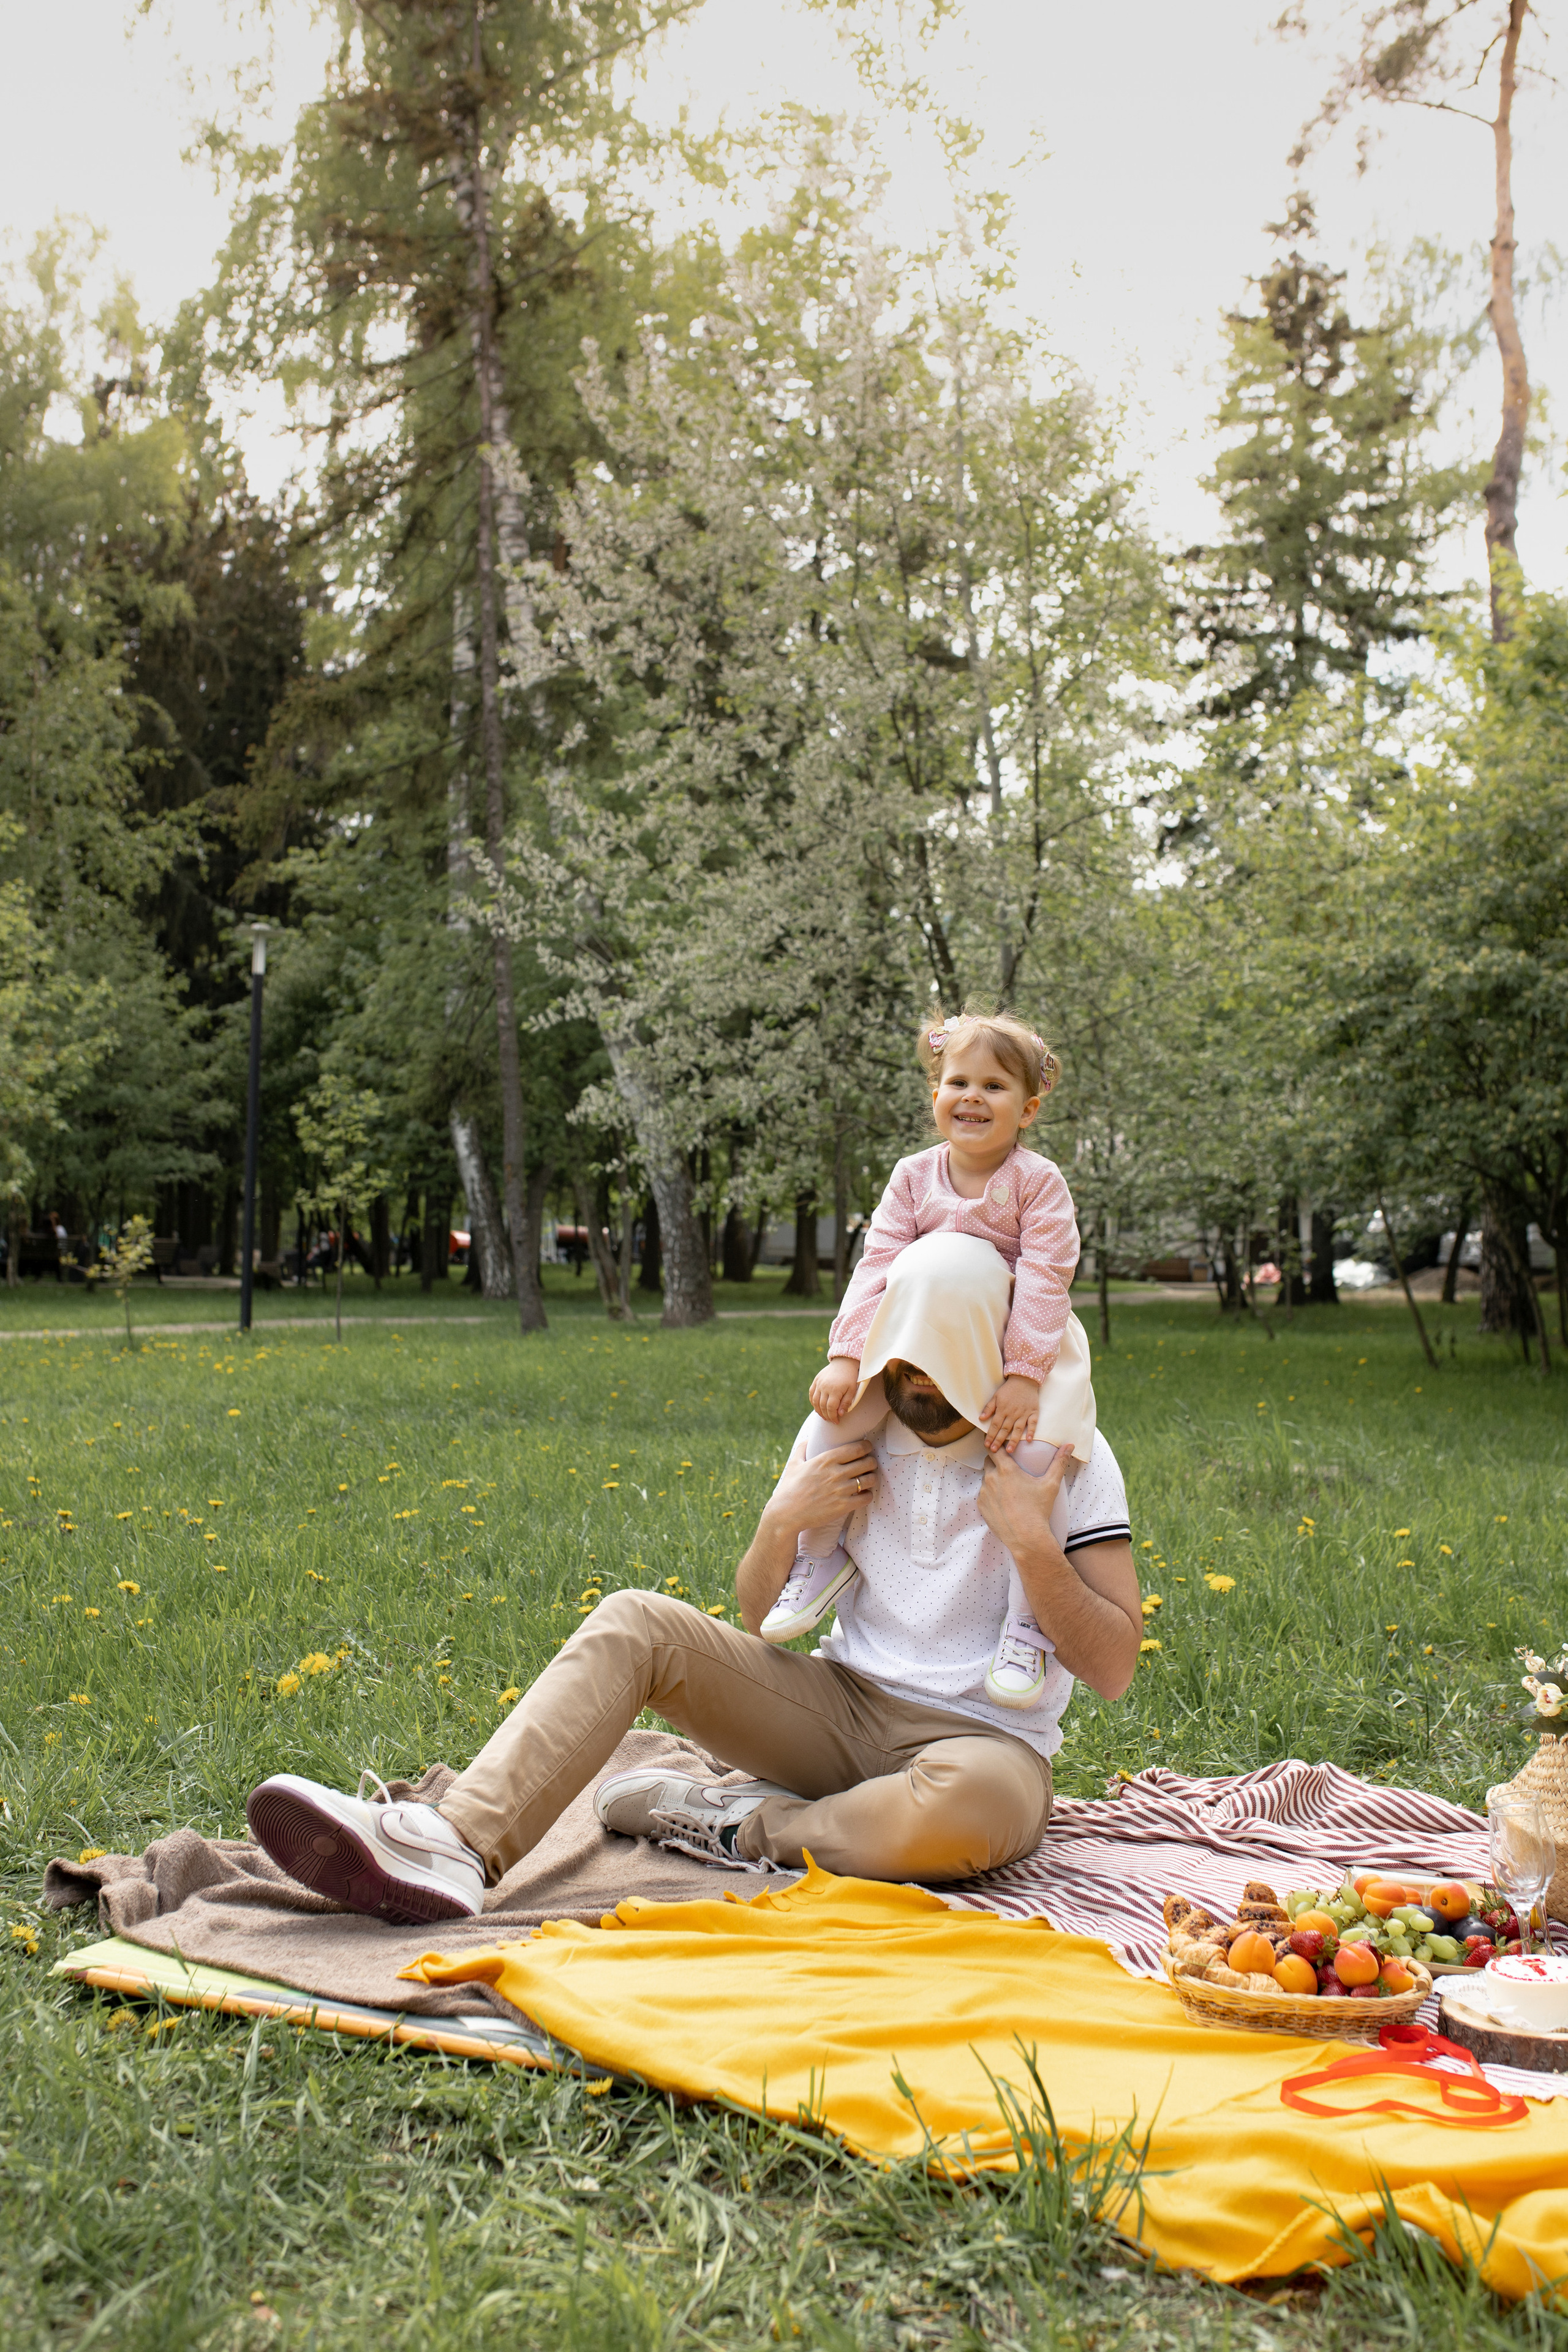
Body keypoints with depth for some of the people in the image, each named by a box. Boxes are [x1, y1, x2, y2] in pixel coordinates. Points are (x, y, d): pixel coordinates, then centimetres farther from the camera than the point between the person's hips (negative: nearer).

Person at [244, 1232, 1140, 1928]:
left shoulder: (1065, 1455, -6)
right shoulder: (850, 1432, 6)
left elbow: (1113, 1668, -9)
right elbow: (760, 1617, 11)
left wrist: (1031, 1541, -22)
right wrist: (782, 1523, -9)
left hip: (981, 1739, -4)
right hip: (841, 1705, 4)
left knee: (973, 1799, -43)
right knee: (635, 1624, -17)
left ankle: (740, 1828, -18)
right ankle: (460, 1844, -36)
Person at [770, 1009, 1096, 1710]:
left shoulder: (1037, 1181, -10)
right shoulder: (914, 1177, 0)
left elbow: (1044, 1278, -17)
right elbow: (878, 1265, -6)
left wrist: (1022, 1376, -27)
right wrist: (846, 1356, -17)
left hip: (1025, 1347, -3)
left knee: (1036, 1452, -28)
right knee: (828, 1417, -15)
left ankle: (1027, 1622, -13)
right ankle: (821, 1556, 6)